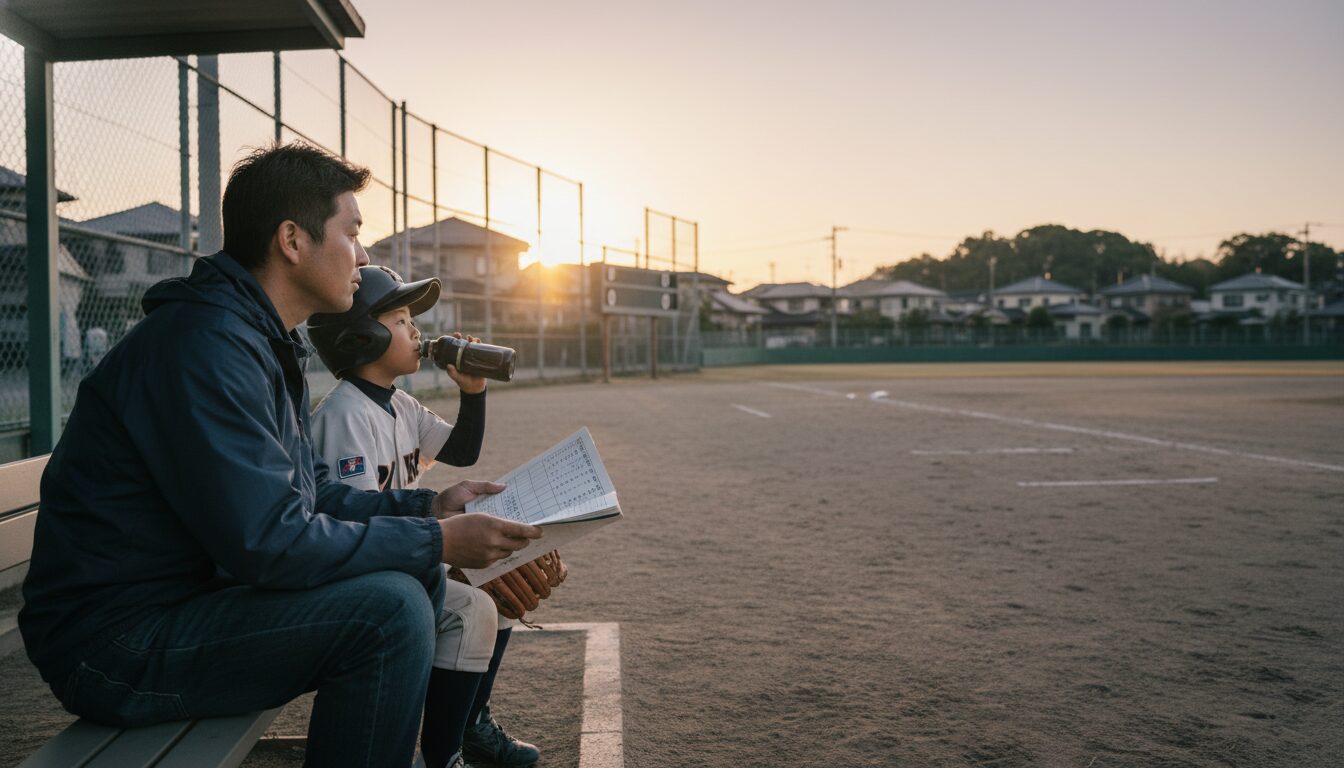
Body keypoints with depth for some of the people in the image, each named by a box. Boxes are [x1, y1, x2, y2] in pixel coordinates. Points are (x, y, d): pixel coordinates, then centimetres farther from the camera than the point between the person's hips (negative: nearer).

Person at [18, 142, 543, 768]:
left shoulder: (269, 343, 10)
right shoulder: (206, 345, -24)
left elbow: (310, 494, 15)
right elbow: (269, 541, -28)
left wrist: (429, 507, 4)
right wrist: (436, 542, -20)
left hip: (202, 589, 10)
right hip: (114, 642, -10)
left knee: (418, 576, 8)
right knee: (390, 608, -25)